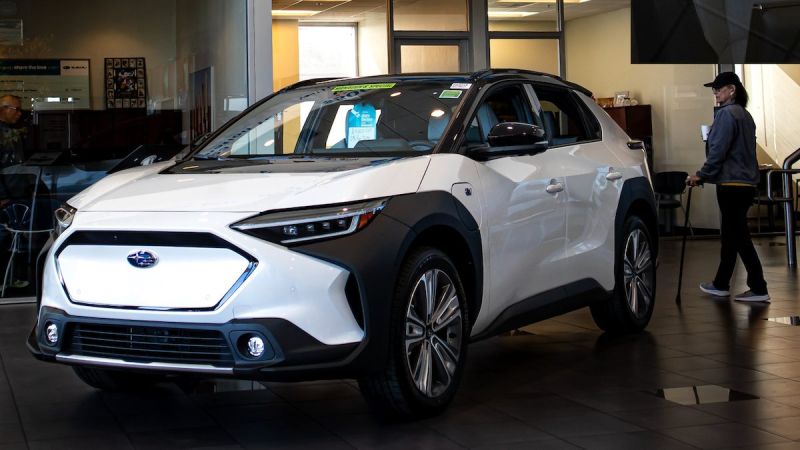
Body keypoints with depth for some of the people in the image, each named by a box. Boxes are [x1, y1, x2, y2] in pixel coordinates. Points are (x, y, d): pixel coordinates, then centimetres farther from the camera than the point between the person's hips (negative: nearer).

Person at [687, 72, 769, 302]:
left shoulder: (727, 114, -13)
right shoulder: (744, 115, 16)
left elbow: (718, 151, -18)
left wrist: (702, 175, -11)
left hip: (731, 185, -10)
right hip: (745, 182, 10)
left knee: (738, 236, -6)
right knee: (731, 235, 15)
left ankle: (758, 289, -5)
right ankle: (721, 284, 24)